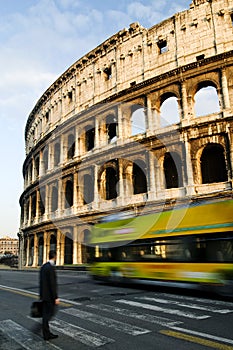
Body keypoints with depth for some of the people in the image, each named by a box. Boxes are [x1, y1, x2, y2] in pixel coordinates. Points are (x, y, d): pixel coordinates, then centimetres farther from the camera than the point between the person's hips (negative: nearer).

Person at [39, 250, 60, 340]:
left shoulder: (43, 266, 8)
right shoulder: (51, 267, -21)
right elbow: (52, 284, -23)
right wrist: (56, 298, -19)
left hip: (44, 295, 9)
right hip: (49, 296, -9)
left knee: (46, 314, 14)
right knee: (48, 315, 1)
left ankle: (47, 333, 21)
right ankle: (46, 334, 7)